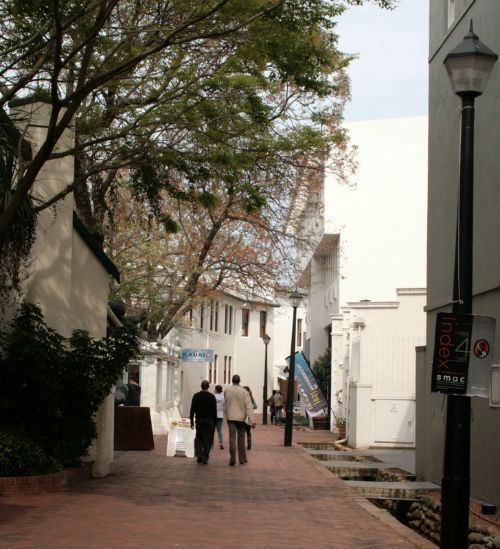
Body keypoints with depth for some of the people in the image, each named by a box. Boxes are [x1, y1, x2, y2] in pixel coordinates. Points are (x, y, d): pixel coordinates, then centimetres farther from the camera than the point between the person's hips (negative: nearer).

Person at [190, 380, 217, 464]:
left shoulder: (196, 396, 0)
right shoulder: (212, 397, -4)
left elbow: (192, 410, -1)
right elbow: (214, 411, -3)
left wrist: (192, 421, 4)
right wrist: (215, 422, 3)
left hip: (199, 420, 1)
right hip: (209, 421, -1)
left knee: (198, 438, 15)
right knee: (208, 440, 4)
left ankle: (199, 456, 1)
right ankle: (205, 458, 0)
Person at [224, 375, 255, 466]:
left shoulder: (227, 391, -2)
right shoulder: (244, 392, -8)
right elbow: (249, 407, -11)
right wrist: (252, 421, -12)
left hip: (230, 417, 1)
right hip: (241, 417, -1)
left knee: (232, 438, -1)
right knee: (241, 438, 11)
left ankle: (232, 459, -8)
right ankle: (242, 459, 17)